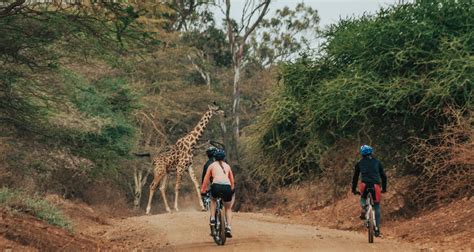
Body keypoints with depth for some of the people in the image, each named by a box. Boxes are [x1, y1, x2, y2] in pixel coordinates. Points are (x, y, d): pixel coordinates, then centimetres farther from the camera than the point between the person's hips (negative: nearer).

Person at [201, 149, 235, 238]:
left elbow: (206, 179, 23)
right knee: (228, 208, 20)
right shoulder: (227, 166, 27)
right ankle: (228, 228, 3)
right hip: (227, 187, 1)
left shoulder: (212, 165, 21)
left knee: (213, 200, 33)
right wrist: (231, 190, 47)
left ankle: (212, 219, 18)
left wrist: (202, 191, 32)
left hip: (216, 186, -1)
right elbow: (232, 180, 32)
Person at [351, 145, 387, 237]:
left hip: (365, 185, 0)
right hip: (376, 186, 0)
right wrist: (384, 188, 27)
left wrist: (354, 190, 28)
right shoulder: (377, 162, 18)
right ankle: (377, 229, 2)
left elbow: (355, 177, 20)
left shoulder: (359, 163, 17)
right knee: (377, 208, 8)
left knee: (363, 198, 34)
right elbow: (383, 176, 19)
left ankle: (363, 208, 3)